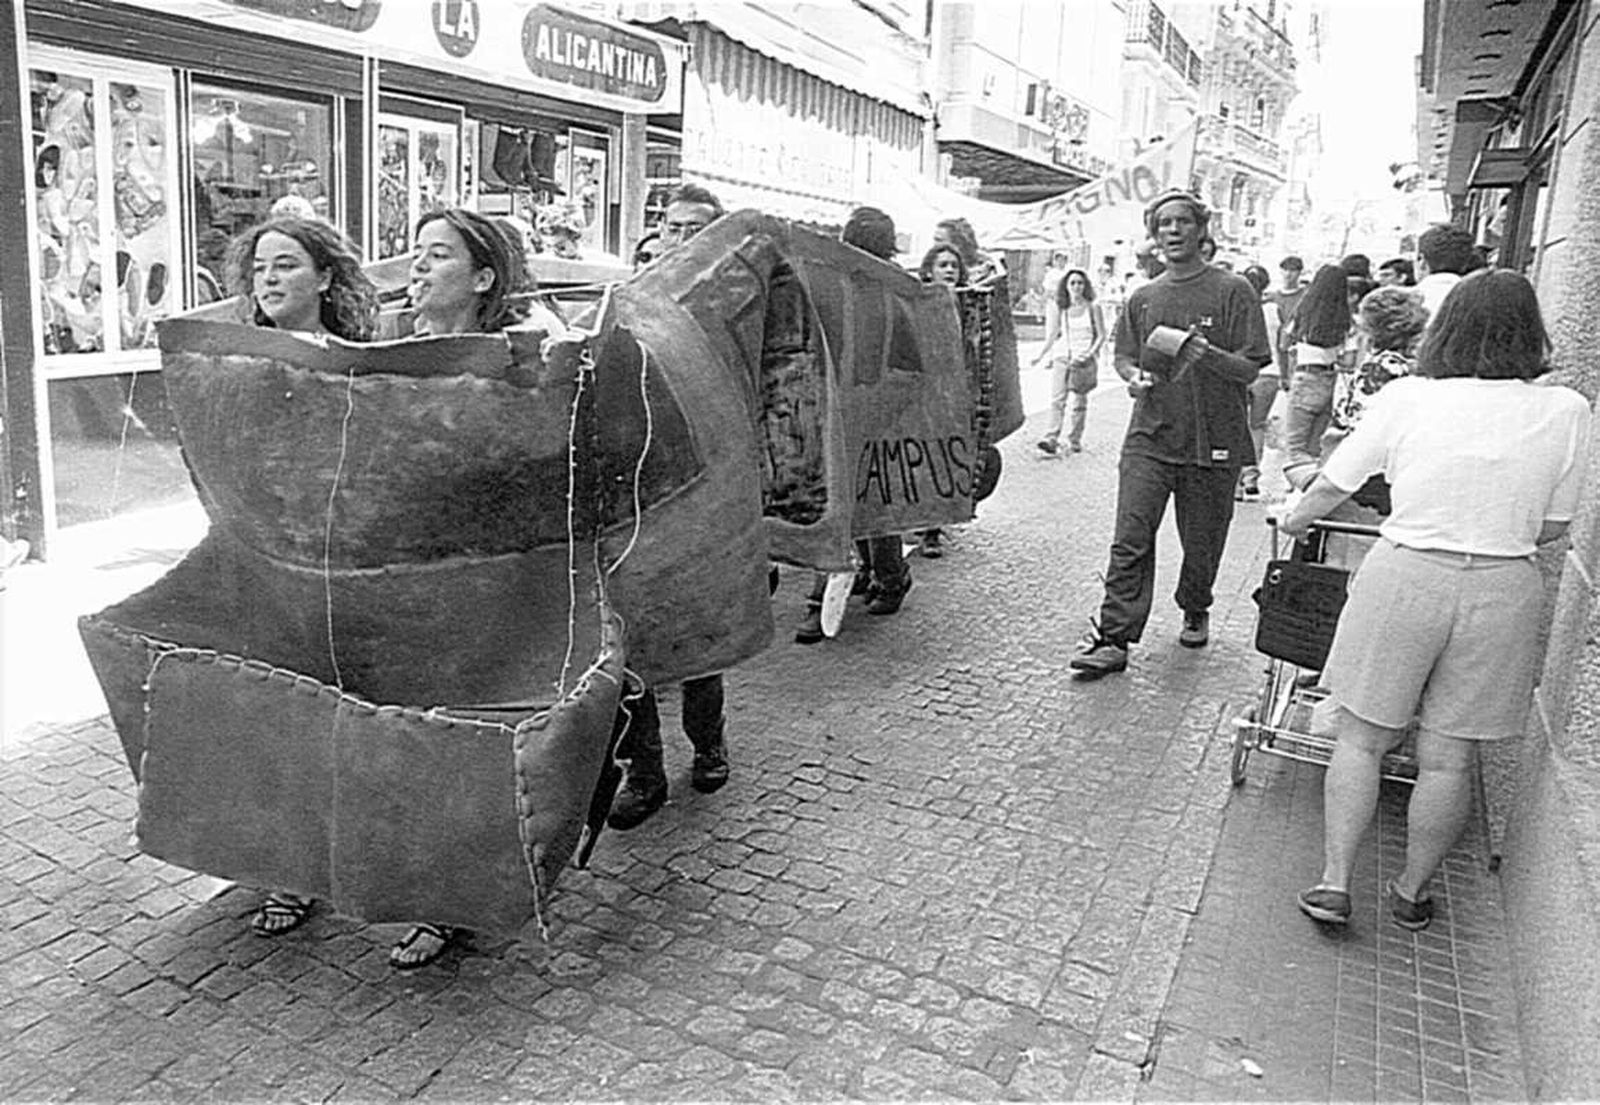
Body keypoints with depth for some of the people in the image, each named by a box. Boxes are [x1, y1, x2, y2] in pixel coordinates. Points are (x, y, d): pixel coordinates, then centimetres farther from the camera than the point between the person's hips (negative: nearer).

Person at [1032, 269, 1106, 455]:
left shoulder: (1093, 307, 0)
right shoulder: (1061, 308, 7)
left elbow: (1101, 335, 0)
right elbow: (1053, 333, 16)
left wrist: (1090, 353, -14)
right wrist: (1042, 355, 10)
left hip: (1085, 360, -1)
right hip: (1062, 356, 2)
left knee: (1080, 402, 5)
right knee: (1057, 399, -11)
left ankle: (1075, 439, 15)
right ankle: (1051, 439, -18)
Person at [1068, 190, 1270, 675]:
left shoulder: (1233, 291, -1)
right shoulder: (1142, 299, 10)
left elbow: (1250, 368, -5)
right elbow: (1123, 356, 19)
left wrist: (1208, 355, -25)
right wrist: (1133, 377, -4)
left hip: (1213, 442, -2)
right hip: (1149, 437, 2)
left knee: (1201, 543, 10)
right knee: (1130, 540, -9)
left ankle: (1195, 611, 37)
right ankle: (1114, 638, -6)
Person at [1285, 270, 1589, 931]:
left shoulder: (1407, 398, -3)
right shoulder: (1565, 412, 0)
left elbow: (1332, 487, 5)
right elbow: (1553, 528, 6)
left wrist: (1293, 522, 24)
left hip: (1405, 576, -1)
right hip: (1504, 590, 2)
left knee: (1361, 740, 11)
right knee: (1450, 757, 12)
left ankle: (1334, 883, 12)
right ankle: (1411, 893, 27)